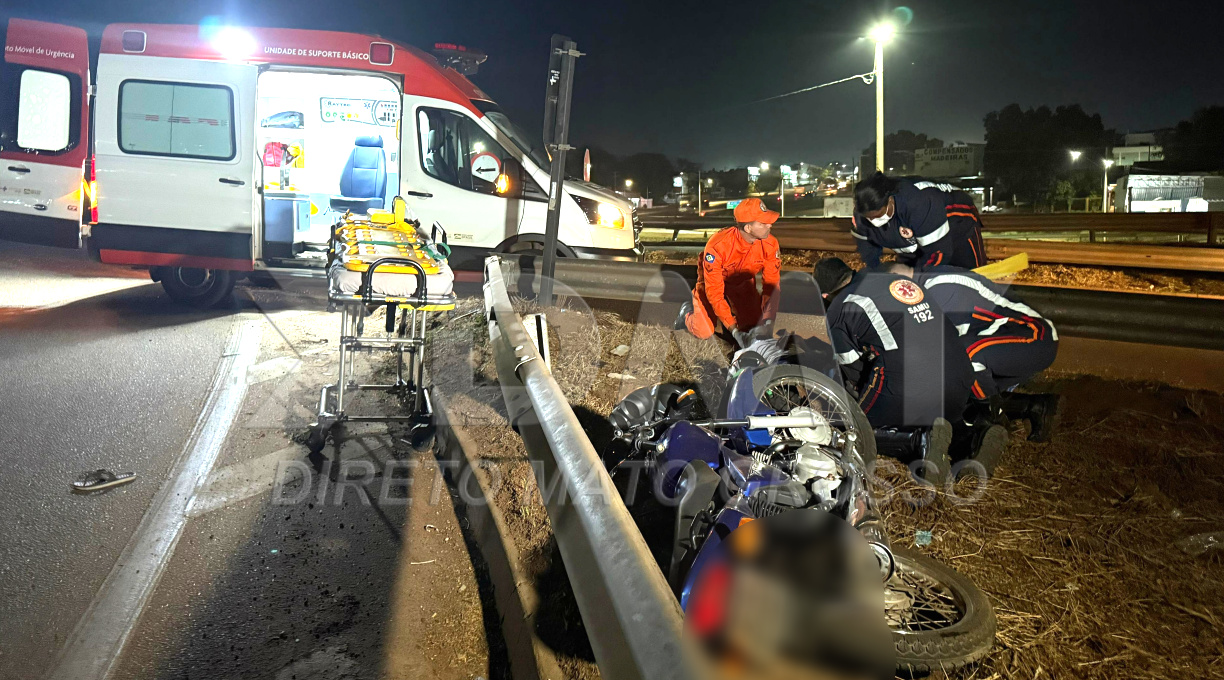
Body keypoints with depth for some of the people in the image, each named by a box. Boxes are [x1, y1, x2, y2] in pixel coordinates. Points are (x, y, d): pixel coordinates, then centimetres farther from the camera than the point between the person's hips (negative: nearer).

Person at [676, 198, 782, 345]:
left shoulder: (770, 245, -27)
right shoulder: (717, 246, -39)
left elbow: (772, 284, -19)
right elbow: (714, 292, -35)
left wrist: (768, 319, -34)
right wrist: (734, 330, -40)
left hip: (743, 283, 4)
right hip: (714, 282, -3)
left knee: (753, 328, -11)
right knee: (704, 332, -14)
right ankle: (688, 313, 21)